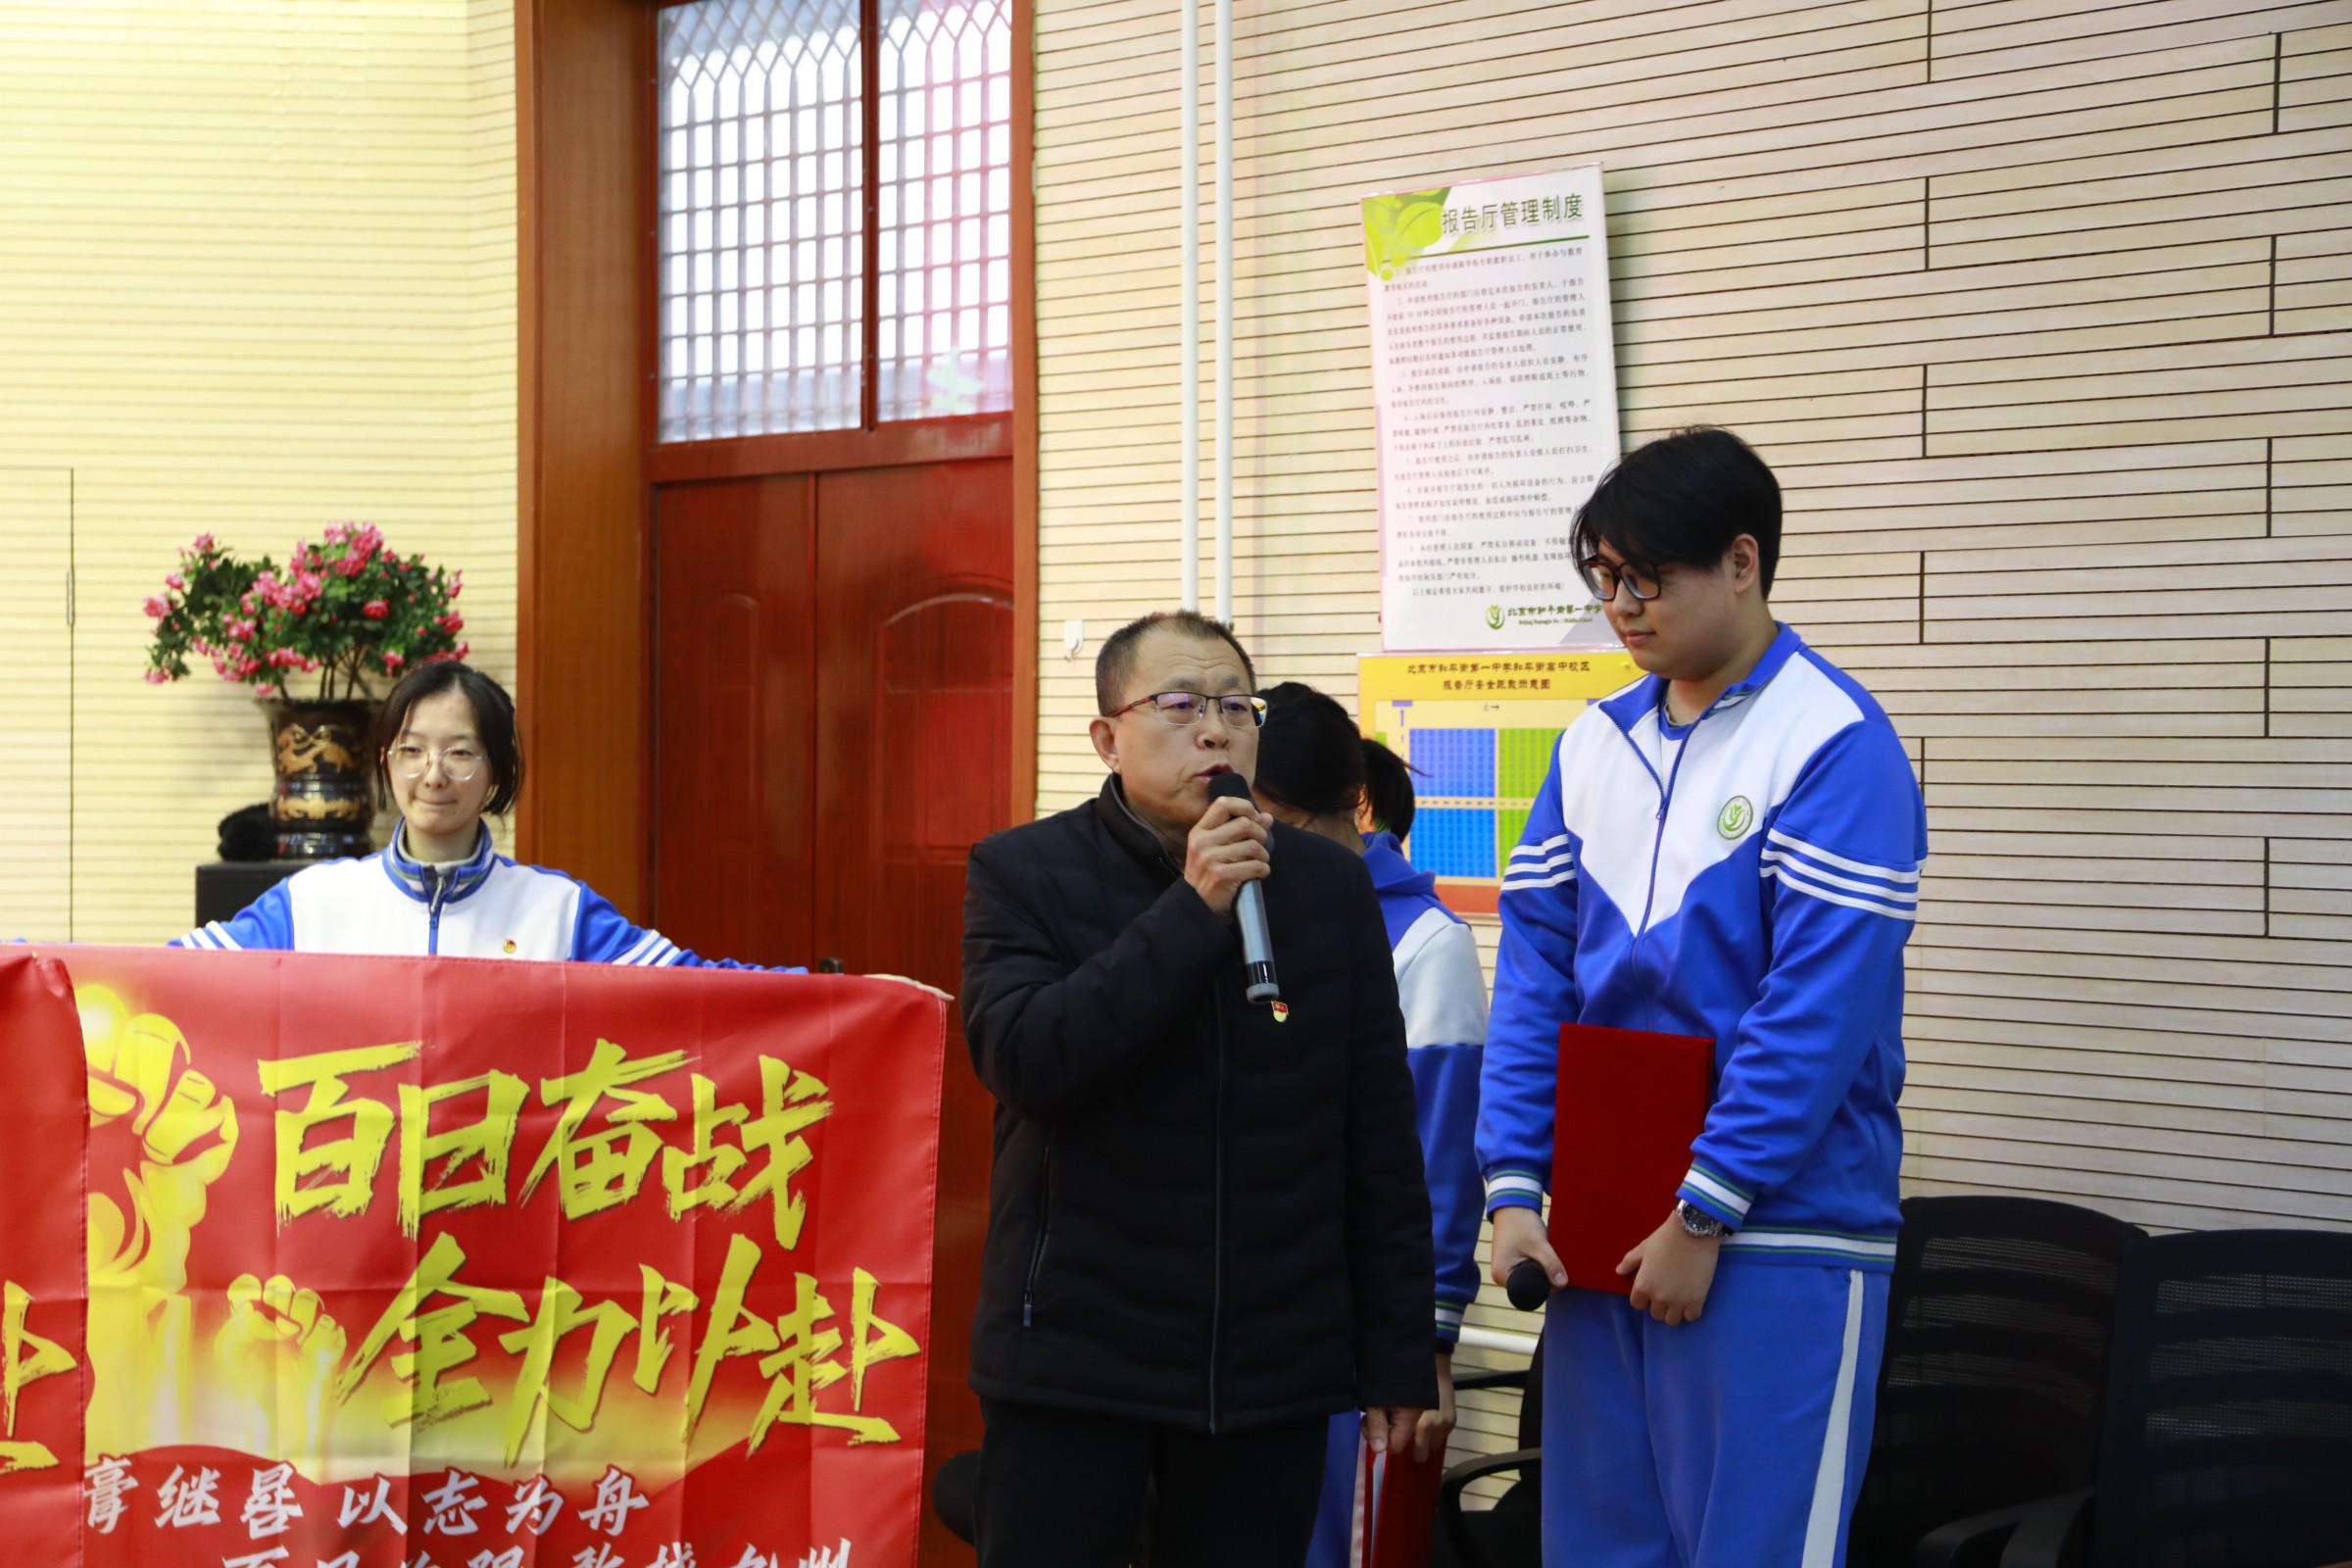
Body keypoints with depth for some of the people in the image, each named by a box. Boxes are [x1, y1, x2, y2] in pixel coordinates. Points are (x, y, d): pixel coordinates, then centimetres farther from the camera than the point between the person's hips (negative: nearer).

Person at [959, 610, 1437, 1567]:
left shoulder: (1331, 886, 7)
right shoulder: (1024, 872, 1)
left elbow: (1381, 1137, 8)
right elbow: (1021, 1060, -16)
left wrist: (1398, 1355, 6)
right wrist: (1191, 910, -20)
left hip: (1274, 1370, 2)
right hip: (1074, 1359, -2)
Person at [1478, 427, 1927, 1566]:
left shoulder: (1834, 744, -10)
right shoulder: (1593, 744, 11)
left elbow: (1820, 1006, -16)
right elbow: (1533, 971, 9)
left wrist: (1702, 1214, -16)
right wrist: (1513, 1185, 0)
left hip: (1777, 1231, -6)